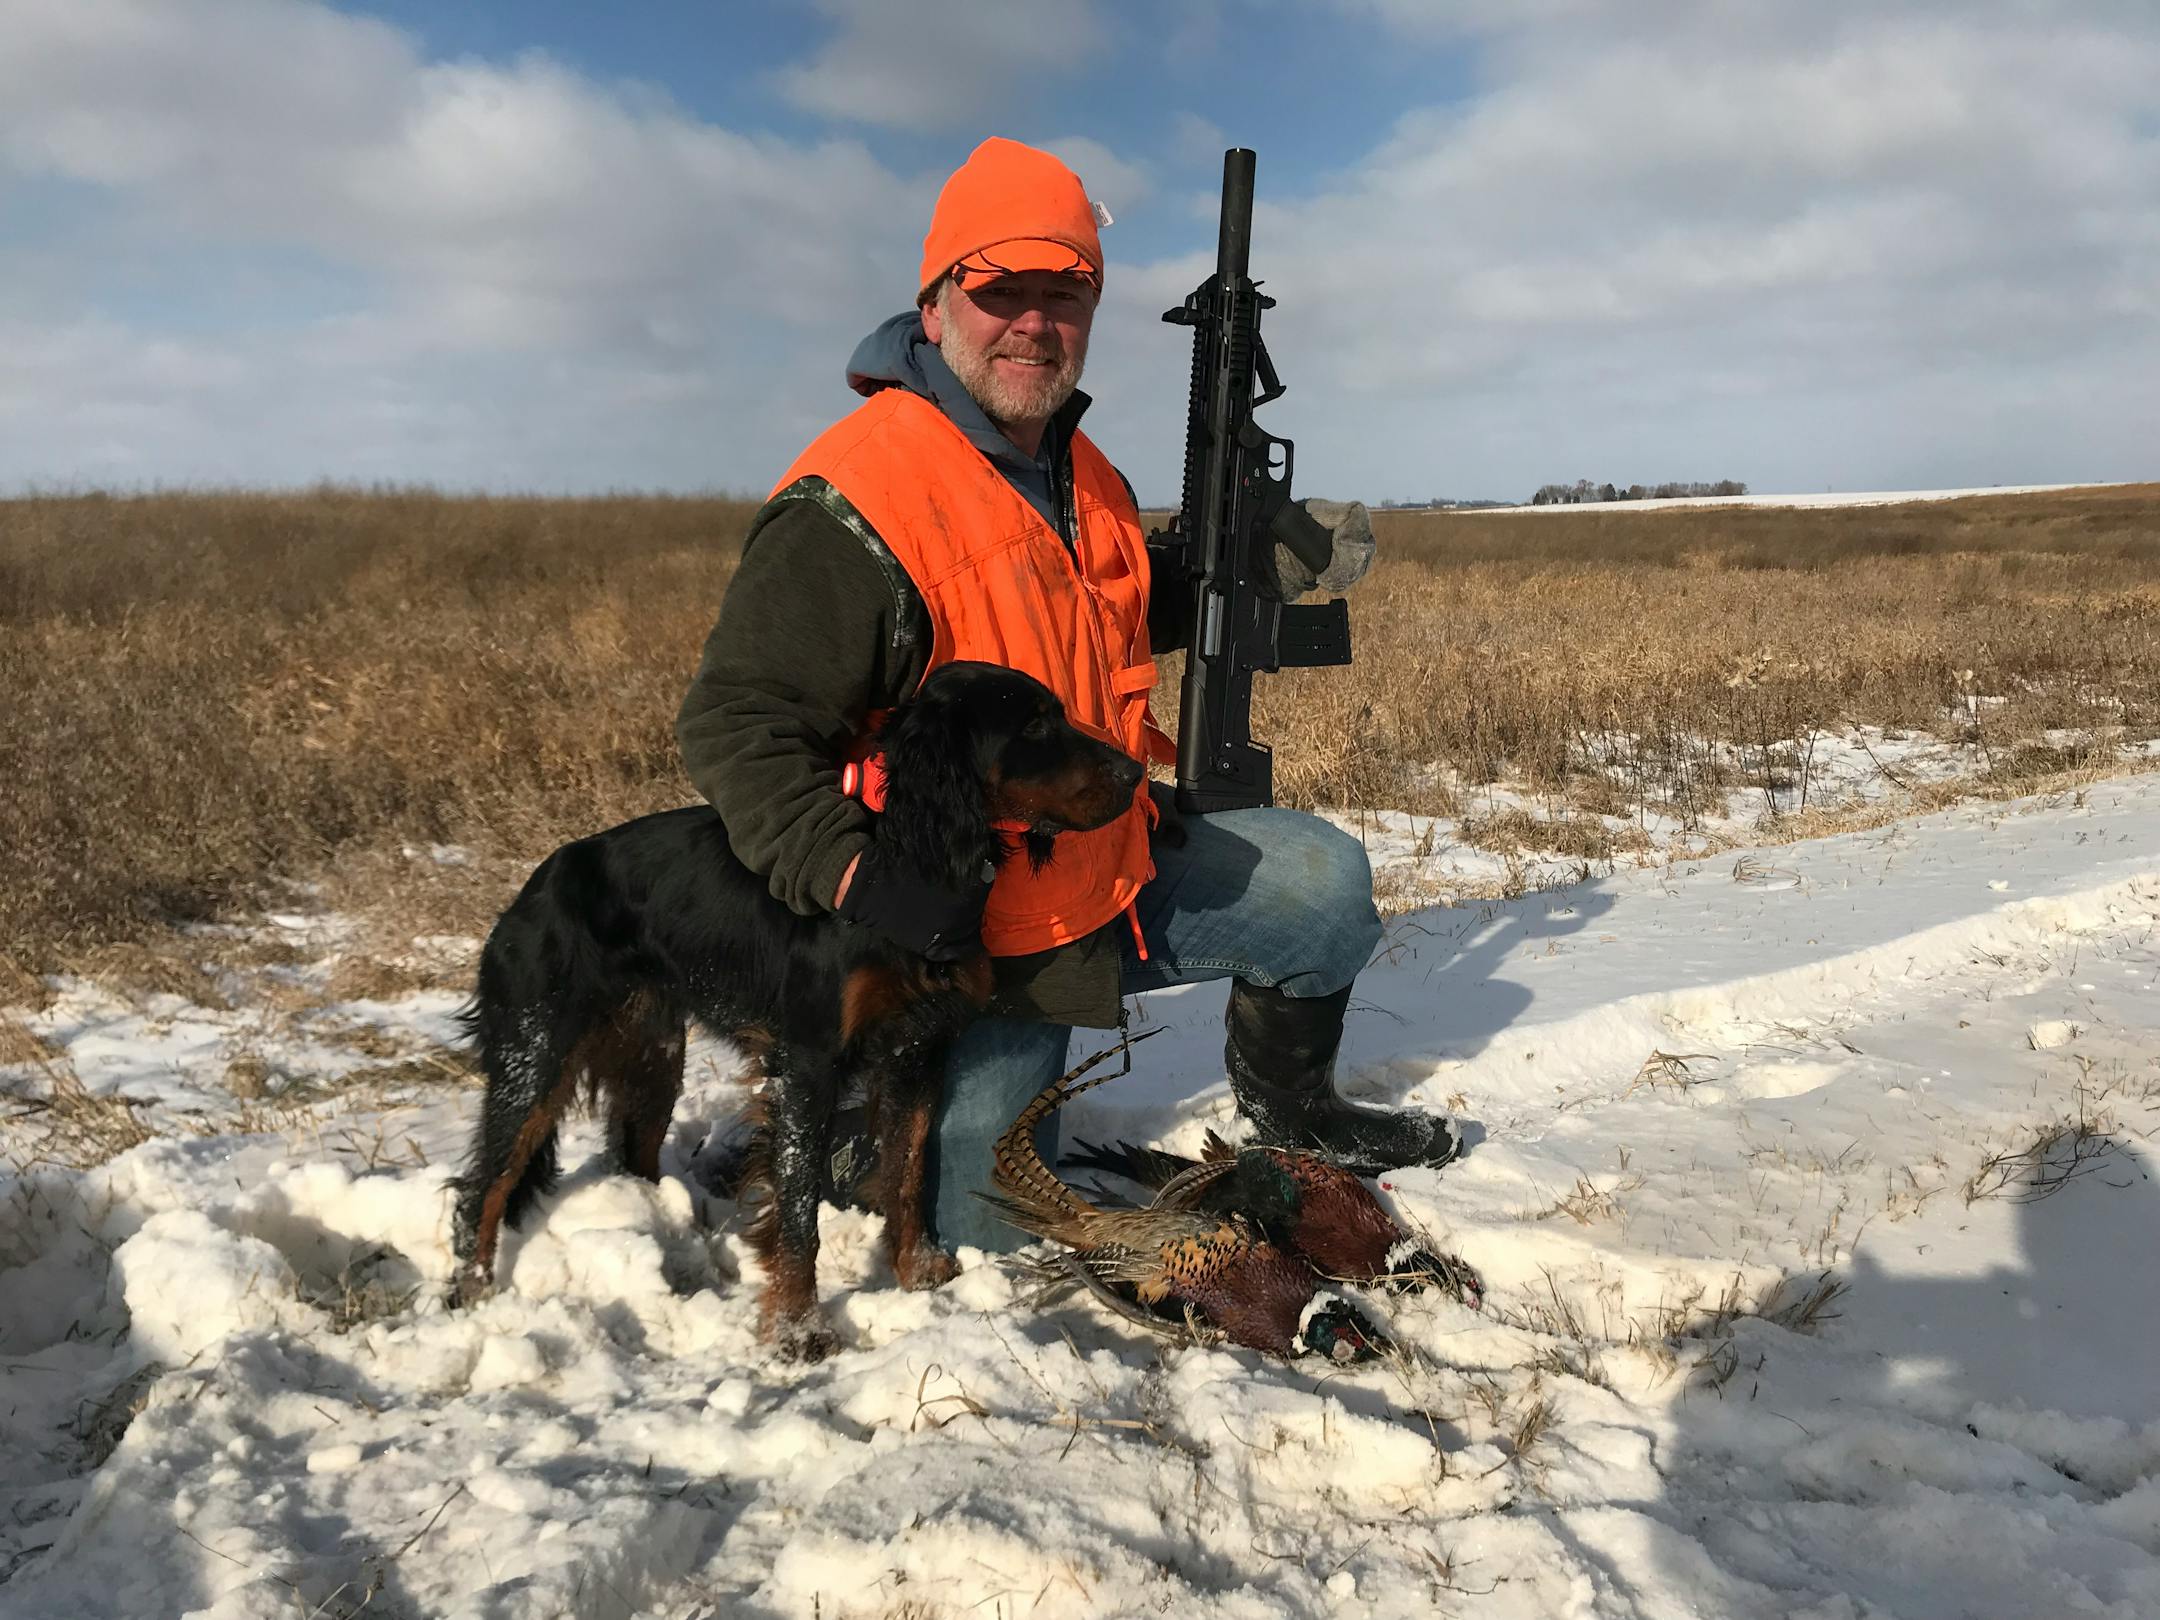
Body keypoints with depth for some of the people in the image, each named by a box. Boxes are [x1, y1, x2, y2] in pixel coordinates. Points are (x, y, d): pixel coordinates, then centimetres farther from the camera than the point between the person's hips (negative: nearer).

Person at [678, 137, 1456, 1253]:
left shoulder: (1085, 479, 5)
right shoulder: (853, 505, -23)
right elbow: (735, 724, -24)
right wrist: (852, 878, -36)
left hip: (1118, 868, 7)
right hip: (965, 936, -7)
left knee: (1323, 879, 3)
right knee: (984, 1233, 2)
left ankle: (1286, 1103, 29)